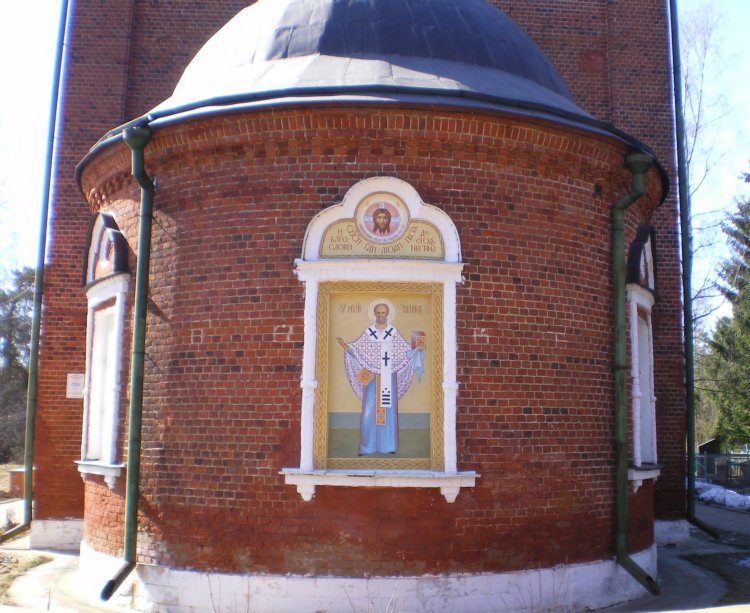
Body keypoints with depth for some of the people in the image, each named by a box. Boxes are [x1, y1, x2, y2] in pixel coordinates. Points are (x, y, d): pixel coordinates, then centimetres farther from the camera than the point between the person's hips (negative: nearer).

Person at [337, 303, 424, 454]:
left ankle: (388, 446, 8)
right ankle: (367, 447, 2)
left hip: (388, 377, 0)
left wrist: (418, 349, -14)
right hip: (372, 377, 0)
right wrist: (345, 345, -17)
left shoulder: (394, 333, 4)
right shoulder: (368, 332, 4)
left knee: (389, 410, 1)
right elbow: (355, 348, 0)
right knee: (369, 411, -4)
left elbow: (407, 350, 3)